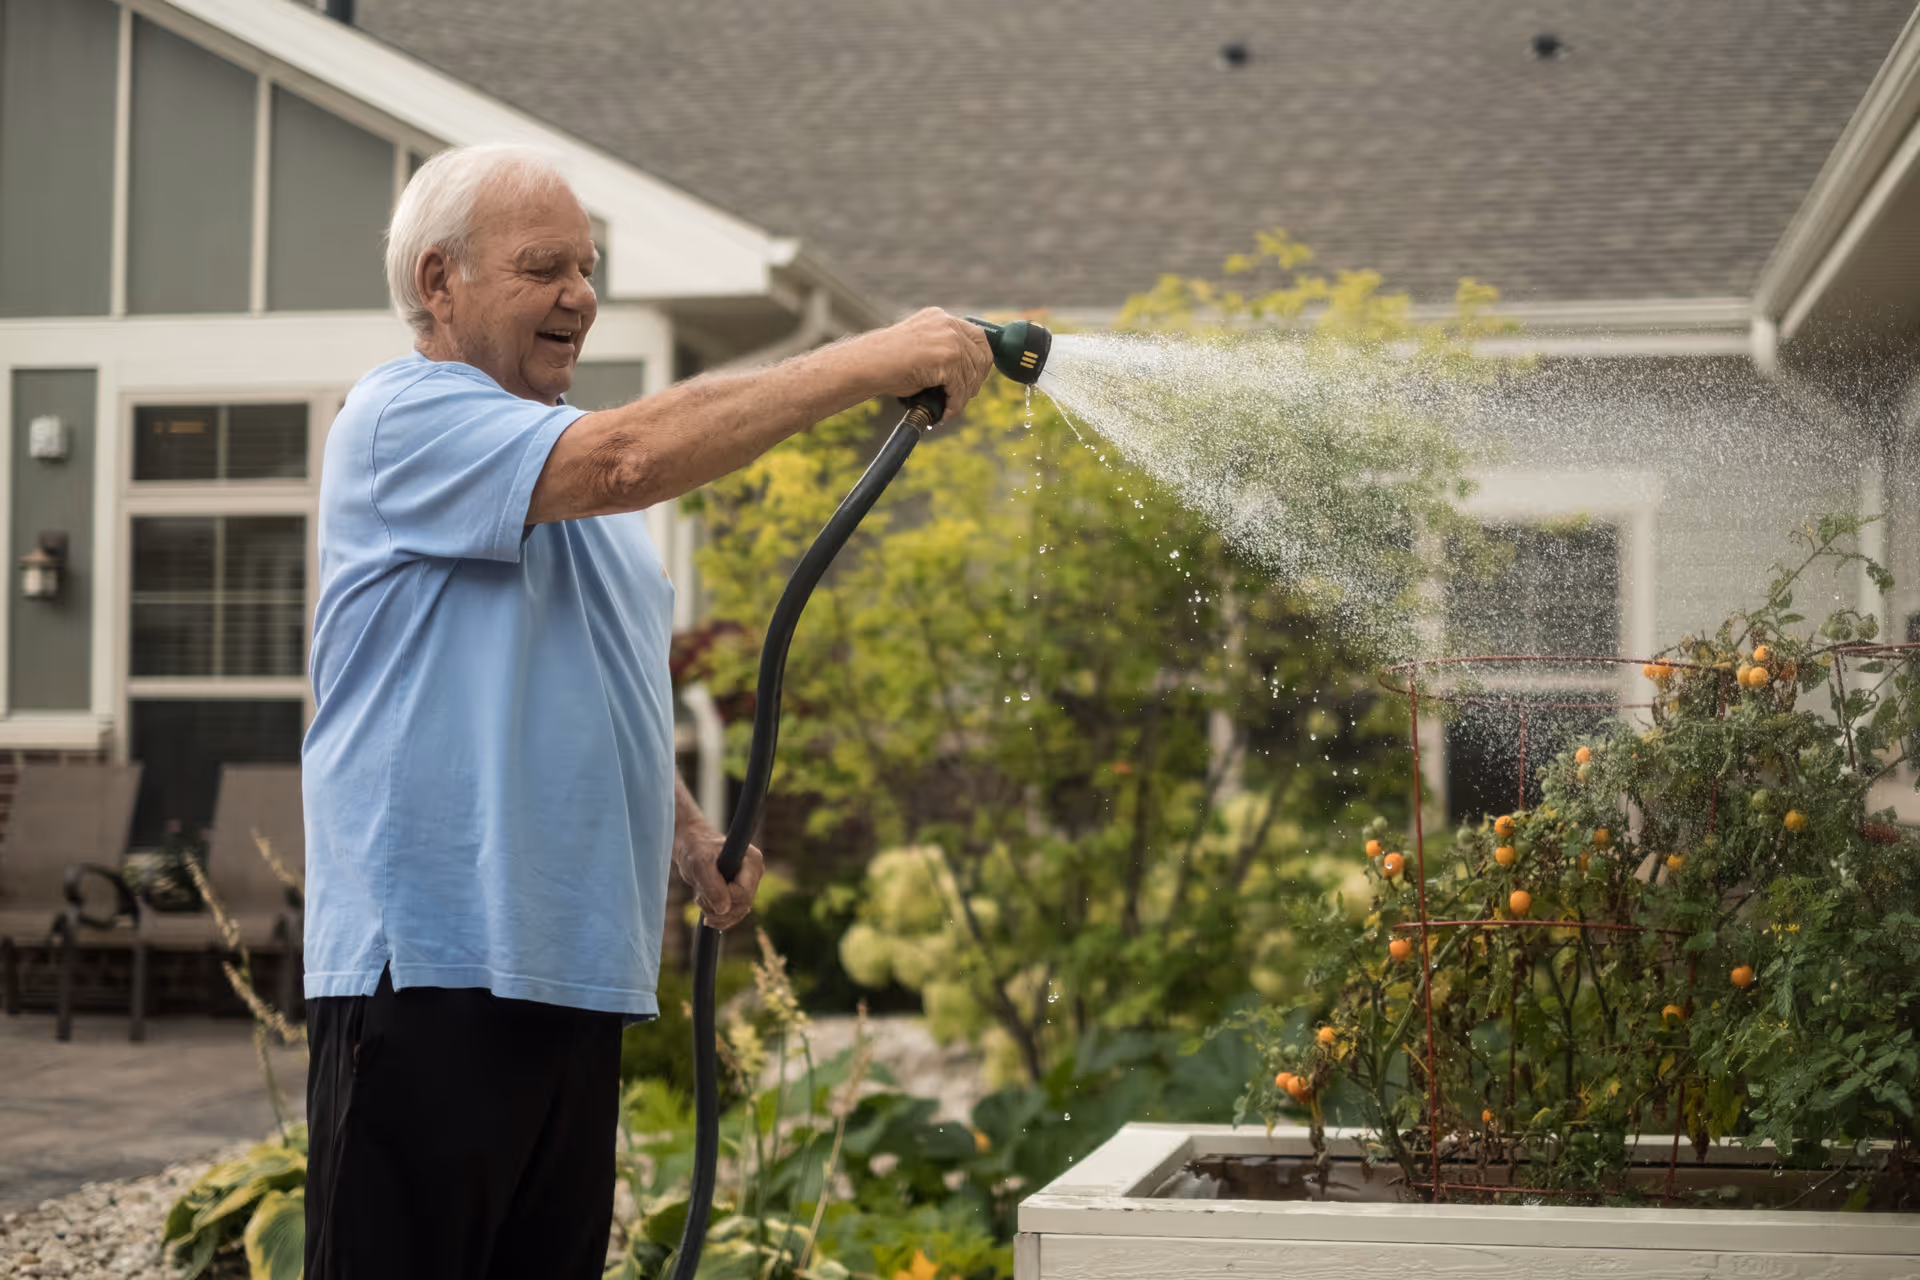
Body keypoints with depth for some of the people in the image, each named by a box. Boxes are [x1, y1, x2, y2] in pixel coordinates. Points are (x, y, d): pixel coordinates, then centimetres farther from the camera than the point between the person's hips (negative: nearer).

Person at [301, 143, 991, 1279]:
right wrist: (870, 363, -22)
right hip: (434, 962, -9)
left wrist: (689, 831, 14)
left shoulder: (572, 469, 23)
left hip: (576, 964, 9)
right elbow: (626, 459, -24)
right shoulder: (404, 420, -8)